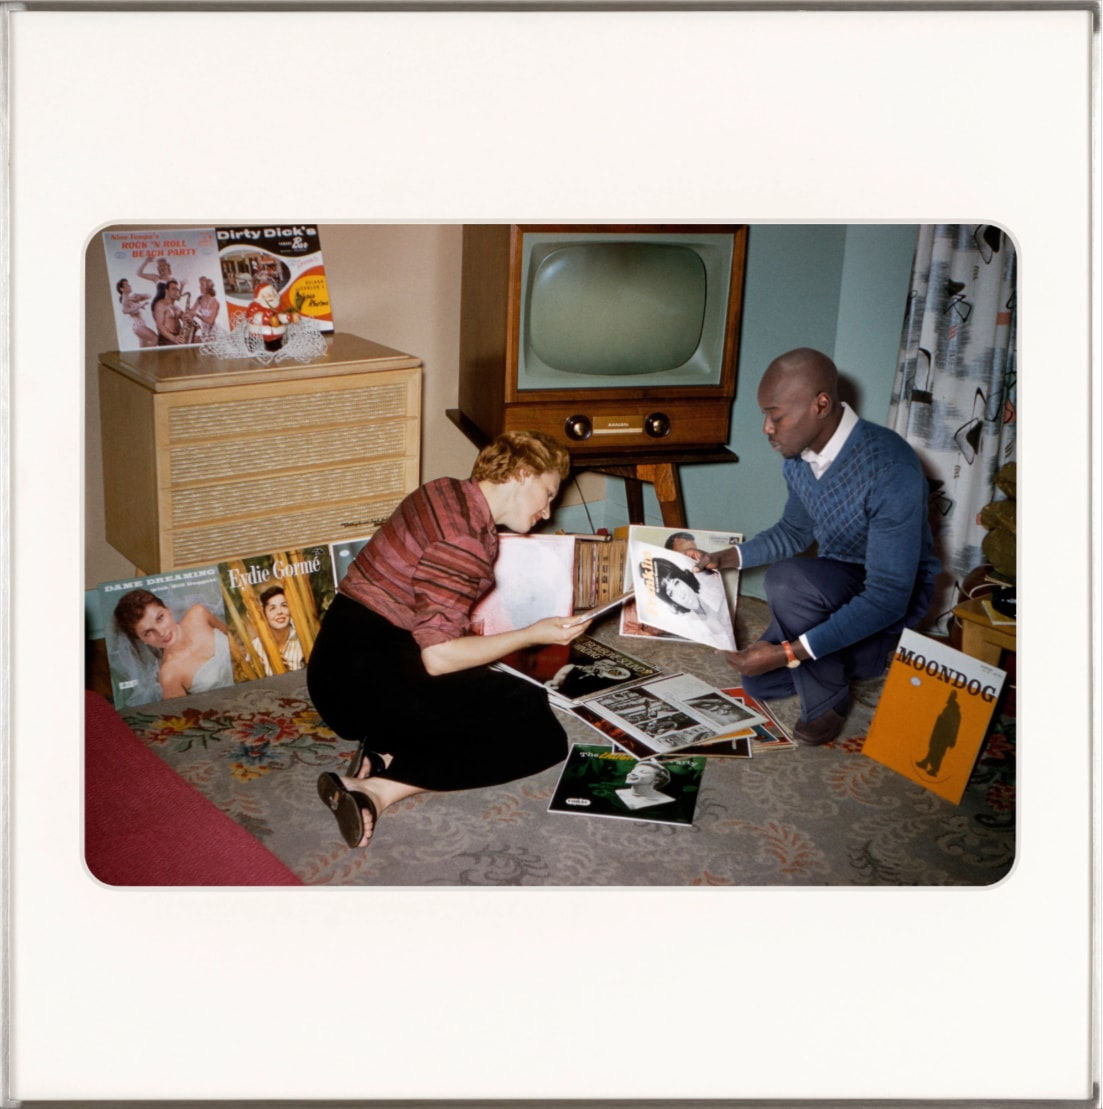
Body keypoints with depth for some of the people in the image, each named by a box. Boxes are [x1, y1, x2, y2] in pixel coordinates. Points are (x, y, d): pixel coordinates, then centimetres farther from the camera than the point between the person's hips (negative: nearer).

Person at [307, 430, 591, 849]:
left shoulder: (447, 492, 10)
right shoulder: (467, 538, -18)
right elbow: (438, 656, -20)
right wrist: (533, 635, -11)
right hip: (371, 674, -10)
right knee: (540, 734, -9)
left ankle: (385, 753, -3)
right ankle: (378, 789, -18)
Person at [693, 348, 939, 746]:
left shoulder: (890, 469, -33)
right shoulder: (799, 457, -8)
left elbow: (888, 598, -34)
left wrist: (787, 653, -37)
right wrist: (729, 557, -4)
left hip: (894, 597, -8)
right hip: (833, 586, 8)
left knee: (786, 578, -33)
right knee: (757, 681, 3)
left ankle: (827, 699, -11)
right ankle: (873, 654, 16)